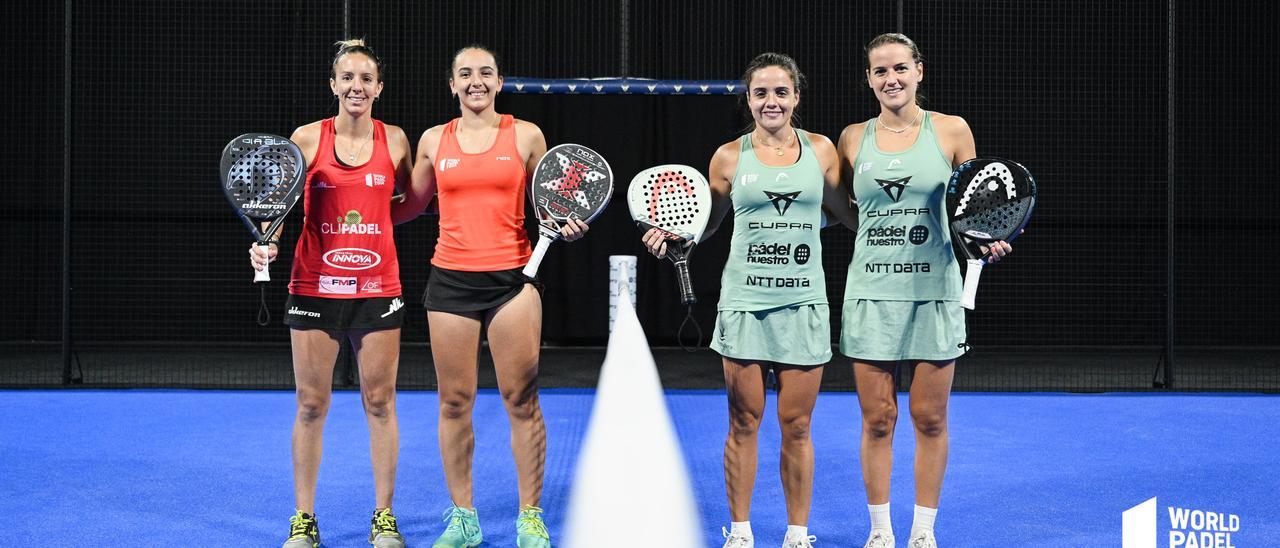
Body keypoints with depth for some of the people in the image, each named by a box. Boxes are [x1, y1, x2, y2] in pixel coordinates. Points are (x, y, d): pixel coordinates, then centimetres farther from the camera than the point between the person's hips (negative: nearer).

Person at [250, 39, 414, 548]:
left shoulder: (395, 140, 3)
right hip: (315, 288, -1)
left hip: (377, 290, 1)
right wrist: (266, 241, -19)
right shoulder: (308, 138, -2)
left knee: (379, 401, 5)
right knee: (311, 404, 4)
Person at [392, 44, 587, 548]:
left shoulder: (526, 135, 3)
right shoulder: (434, 140, 8)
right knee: (454, 401, 5)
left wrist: (566, 225, -11)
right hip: (450, 280, 2)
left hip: (511, 277, -2)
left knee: (521, 400, -1)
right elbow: (410, 205, 18)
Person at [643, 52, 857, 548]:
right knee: (744, 423, 5)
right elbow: (706, 221, 11)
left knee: (796, 425, 4)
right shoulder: (729, 157, 1)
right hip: (744, 300, -1)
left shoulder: (821, 149, 4)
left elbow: (847, 211, 13)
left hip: (803, 302, 1)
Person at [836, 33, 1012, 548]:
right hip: (871, 292, 1)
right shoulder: (854, 138, 5)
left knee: (930, 419, 4)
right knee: (877, 419, 4)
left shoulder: (951, 131, 1)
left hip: (934, 291, -1)